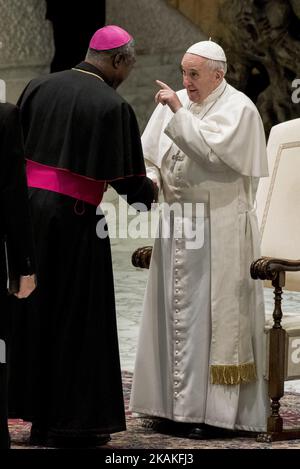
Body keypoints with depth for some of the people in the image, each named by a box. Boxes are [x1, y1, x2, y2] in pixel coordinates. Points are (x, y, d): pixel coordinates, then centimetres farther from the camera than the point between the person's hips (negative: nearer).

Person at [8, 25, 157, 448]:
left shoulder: (39, 87, 5)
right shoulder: (113, 106, -10)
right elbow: (128, 180, -7)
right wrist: (150, 190, 14)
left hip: (27, 207, 5)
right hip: (74, 218, -5)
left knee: (33, 311, 14)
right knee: (76, 318, 5)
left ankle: (37, 413, 20)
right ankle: (71, 421, 8)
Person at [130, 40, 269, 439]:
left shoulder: (238, 109, -8)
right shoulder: (174, 103, 9)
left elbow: (212, 151, -21)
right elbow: (149, 154, 10)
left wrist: (180, 114, -19)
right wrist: (150, 180, -9)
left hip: (218, 226, -6)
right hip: (176, 222, 6)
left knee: (211, 313, -5)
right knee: (174, 312, 7)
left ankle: (215, 410, -2)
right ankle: (176, 405, 14)